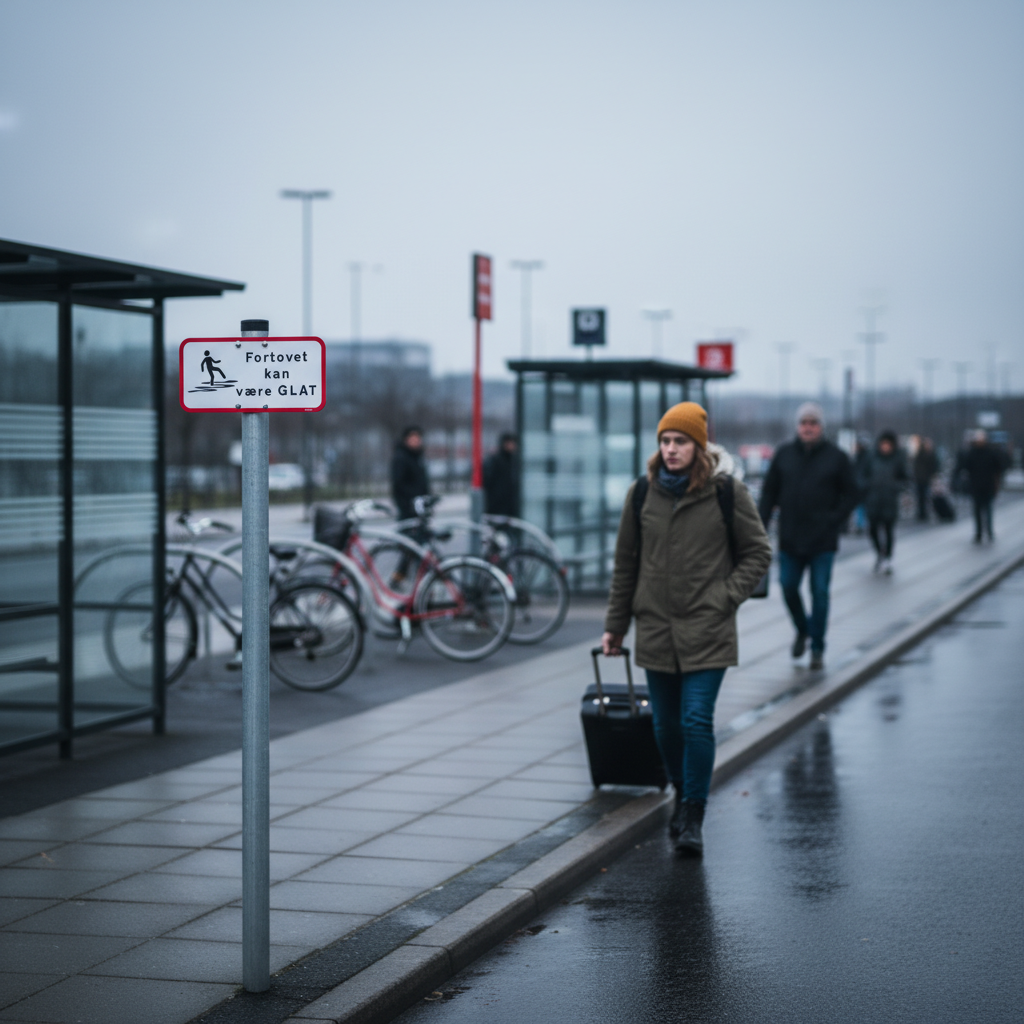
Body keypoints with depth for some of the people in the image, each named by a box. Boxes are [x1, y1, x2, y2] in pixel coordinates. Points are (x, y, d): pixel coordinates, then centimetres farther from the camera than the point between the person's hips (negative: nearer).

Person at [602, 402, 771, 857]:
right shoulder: (642, 492, 4)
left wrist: (727, 596, -6)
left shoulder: (726, 492, -4)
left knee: (697, 722, -11)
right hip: (656, 629, 3)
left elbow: (758, 552, 6)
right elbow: (625, 563, 12)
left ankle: (693, 819, -2)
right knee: (666, 726, 10)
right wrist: (615, 626, 13)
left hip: (707, 632, -3)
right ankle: (683, 797, 32)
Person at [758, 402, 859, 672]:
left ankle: (817, 649, 7)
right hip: (790, 539, 2)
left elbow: (851, 495, 3)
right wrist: (761, 526, 1)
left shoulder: (837, 457, -1)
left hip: (822, 541, -2)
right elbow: (769, 492, 9)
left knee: (820, 593, -2)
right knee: (788, 587, 5)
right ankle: (802, 631, 32)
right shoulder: (784, 454, 5)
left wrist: (833, 521, -9)